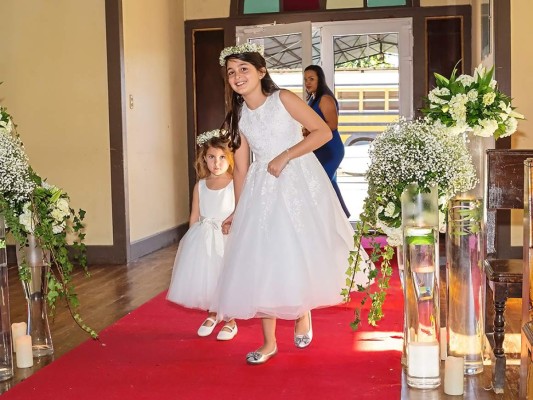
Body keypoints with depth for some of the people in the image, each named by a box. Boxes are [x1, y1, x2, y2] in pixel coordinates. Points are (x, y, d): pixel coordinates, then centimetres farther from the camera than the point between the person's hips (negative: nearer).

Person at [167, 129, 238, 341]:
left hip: (227, 238, -4)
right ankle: (212, 314, 34)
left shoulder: (235, 184, -8)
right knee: (204, 277, 8)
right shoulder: (200, 185, 6)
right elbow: (194, 216, 10)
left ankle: (230, 320, 20)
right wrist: (193, 238, 6)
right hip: (202, 239, 4)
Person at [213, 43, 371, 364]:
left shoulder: (283, 99, -7)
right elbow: (241, 168, 9)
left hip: (299, 183, -4)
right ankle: (269, 342, 11)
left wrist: (285, 156, -15)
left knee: (300, 252, 1)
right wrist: (237, 211, 9)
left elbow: (324, 132, -12)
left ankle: (303, 312, 32)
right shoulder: (238, 117, 6)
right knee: (261, 262, 1)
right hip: (261, 190, 4)